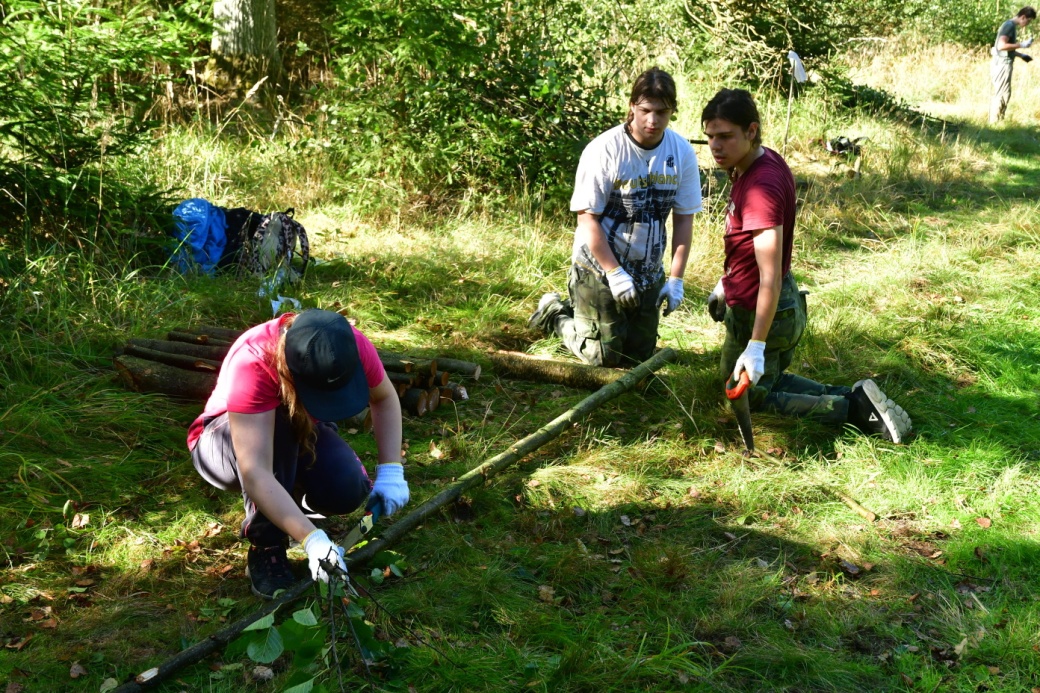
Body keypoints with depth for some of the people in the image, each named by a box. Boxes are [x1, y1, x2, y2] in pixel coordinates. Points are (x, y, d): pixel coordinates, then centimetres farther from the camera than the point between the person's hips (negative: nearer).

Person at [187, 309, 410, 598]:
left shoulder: (352, 346, -28)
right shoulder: (252, 364, -40)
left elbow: (384, 399, -5)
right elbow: (255, 473, -46)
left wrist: (391, 471, -16)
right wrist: (311, 540, -53)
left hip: (302, 433, 4)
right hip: (228, 440, -4)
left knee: (348, 489, -27)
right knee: (276, 426, -39)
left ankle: (292, 501, 7)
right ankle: (265, 548, -22)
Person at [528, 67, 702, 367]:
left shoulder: (682, 153, -7)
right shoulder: (604, 150, -19)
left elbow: (683, 219, -1)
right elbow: (587, 218, -17)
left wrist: (676, 279, -4)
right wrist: (615, 274, -20)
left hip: (648, 273, 5)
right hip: (600, 269, -5)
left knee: (640, 355, 14)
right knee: (604, 356, 1)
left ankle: (581, 311, 37)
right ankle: (555, 314, 26)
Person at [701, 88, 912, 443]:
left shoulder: (760, 187, -30)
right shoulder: (765, 161, 0)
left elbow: (770, 276, -32)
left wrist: (756, 346, -33)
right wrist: (726, 284, 24)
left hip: (758, 313, -9)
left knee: (749, 396, 13)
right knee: (767, 378, 29)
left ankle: (854, 408, 5)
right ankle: (854, 398, 17)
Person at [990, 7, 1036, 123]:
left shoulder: (1012, 26, 17)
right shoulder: (1010, 25, -13)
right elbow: (1001, 46, -24)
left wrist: (1020, 55, 19)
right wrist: (1021, 44, -19)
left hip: (1003, 65, 10)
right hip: (1003, 65, -10)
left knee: (998, 95, 12)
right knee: (1002, 95, -9)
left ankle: (994, 122, 15)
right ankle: (995, 122, -8)